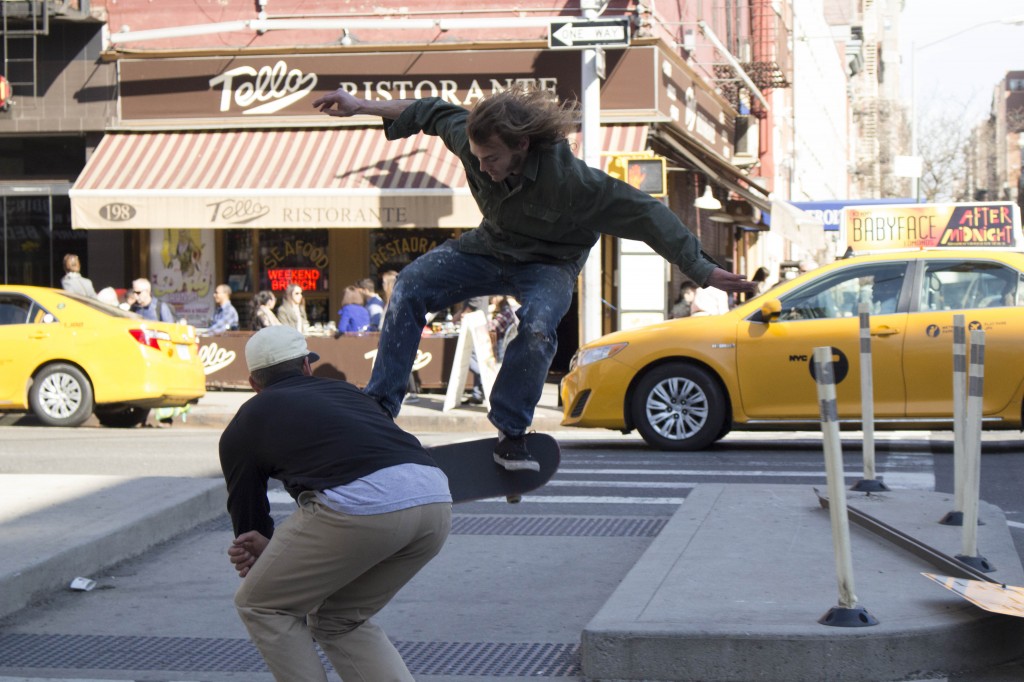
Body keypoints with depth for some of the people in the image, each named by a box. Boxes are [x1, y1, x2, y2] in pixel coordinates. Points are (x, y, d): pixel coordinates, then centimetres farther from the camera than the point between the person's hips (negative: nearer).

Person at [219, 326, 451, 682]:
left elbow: (246, 516, 34)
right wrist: (271, 548, 32)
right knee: (340, 621, 26)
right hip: (436, 501, 6)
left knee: (261, 606, 19)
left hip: (360, 505, -5)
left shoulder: (243, 426, 23)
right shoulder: (346, 391, 35)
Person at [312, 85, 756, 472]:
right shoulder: (470, 140, -24)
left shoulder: (569, 178, -36)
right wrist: (360, 106, 6)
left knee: (537, 326, -34)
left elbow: (645, 214, -29)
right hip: (490, 248, 4)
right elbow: (433, 112, -1)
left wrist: (703, 272, -28)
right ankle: (379, 408, -12)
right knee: (411, 285, -15)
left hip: (549, 264, -4)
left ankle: (511, 436, -17)